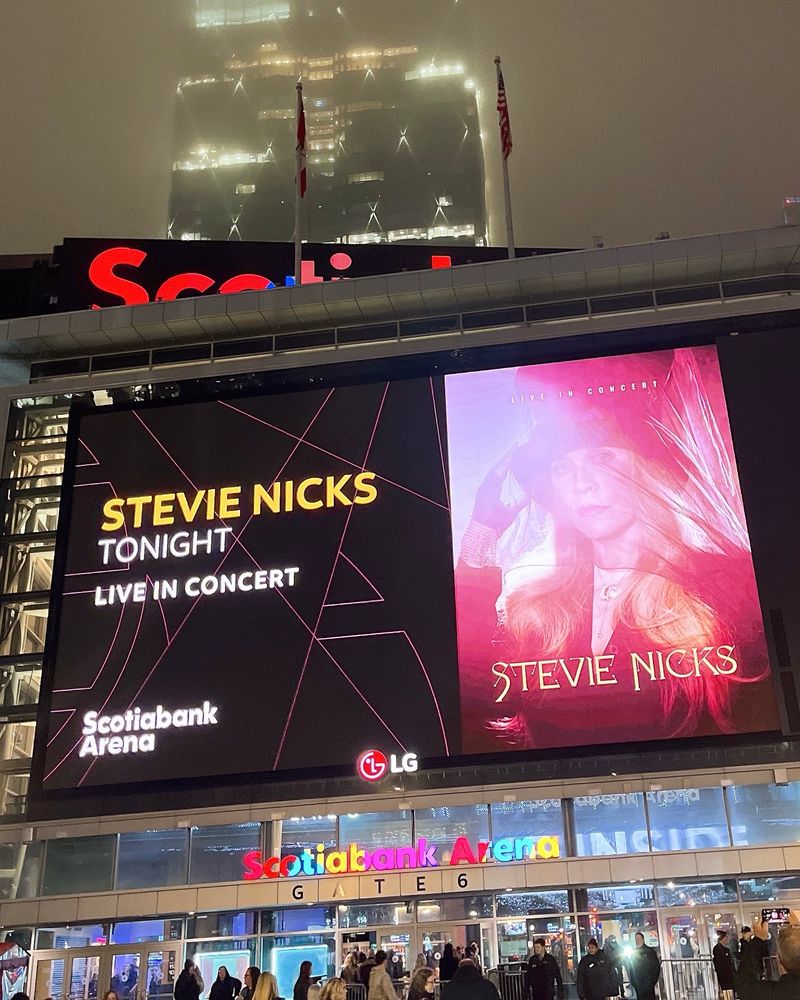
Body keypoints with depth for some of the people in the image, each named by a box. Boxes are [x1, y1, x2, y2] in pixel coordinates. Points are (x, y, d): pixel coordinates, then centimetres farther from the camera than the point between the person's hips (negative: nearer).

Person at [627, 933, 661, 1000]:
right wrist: (632, 981, 6)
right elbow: (629, 969, 15)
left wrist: (653, 980, -7)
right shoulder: (632, 953, 11)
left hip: (648, 983, -3)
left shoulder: (650, 951, 1)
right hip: (638, 984, 3)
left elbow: (656, 965, -2)